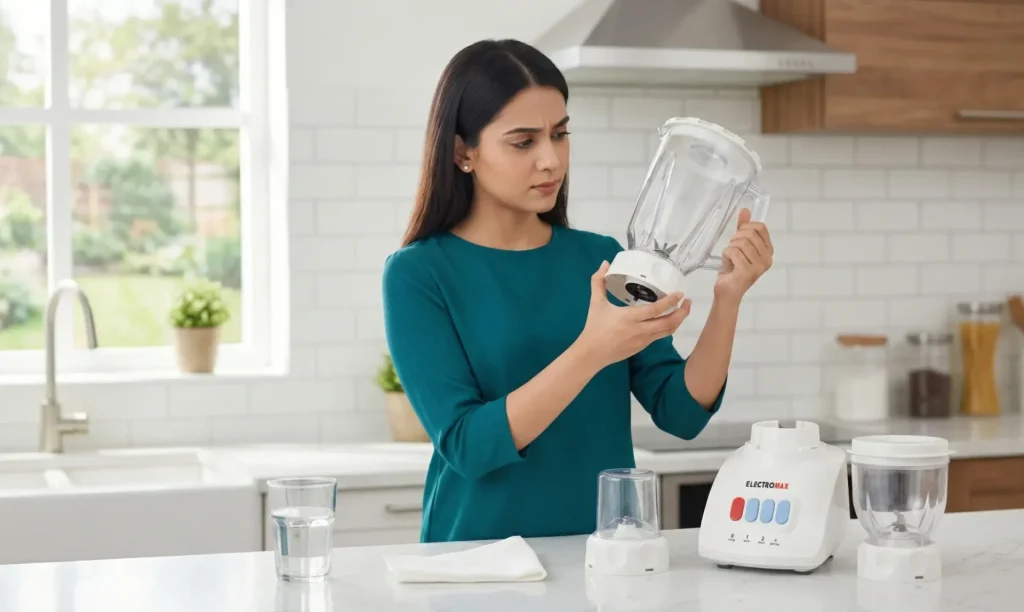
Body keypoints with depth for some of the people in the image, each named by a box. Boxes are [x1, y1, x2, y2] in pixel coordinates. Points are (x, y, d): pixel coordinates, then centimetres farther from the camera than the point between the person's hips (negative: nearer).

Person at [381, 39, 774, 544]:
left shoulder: (601, 258, 6)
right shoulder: (418, 274, -5)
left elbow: (681, 412, 2)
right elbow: (466, 444, -14)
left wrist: (727, 299, -12)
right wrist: (592, 351, -24)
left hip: (605, 553, 2)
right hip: (482, 559, -2)